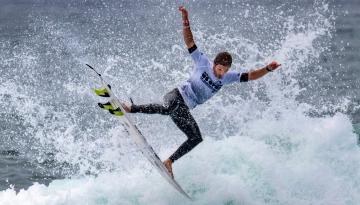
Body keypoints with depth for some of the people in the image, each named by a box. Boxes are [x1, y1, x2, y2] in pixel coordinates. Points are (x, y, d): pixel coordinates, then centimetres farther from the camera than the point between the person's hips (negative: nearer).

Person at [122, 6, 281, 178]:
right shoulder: (203, 62, -7)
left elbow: (250, 76, 6)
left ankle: (169, 162, 7)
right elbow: (189, 42, -11)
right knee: (167, 109, -41)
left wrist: (267, 69, -9)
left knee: (196, 138, -4)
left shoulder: (228, 77, 5)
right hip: (176, 97, -6)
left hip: (185, 109, 6)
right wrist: (186, 22, -23)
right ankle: (131, 108, -30)